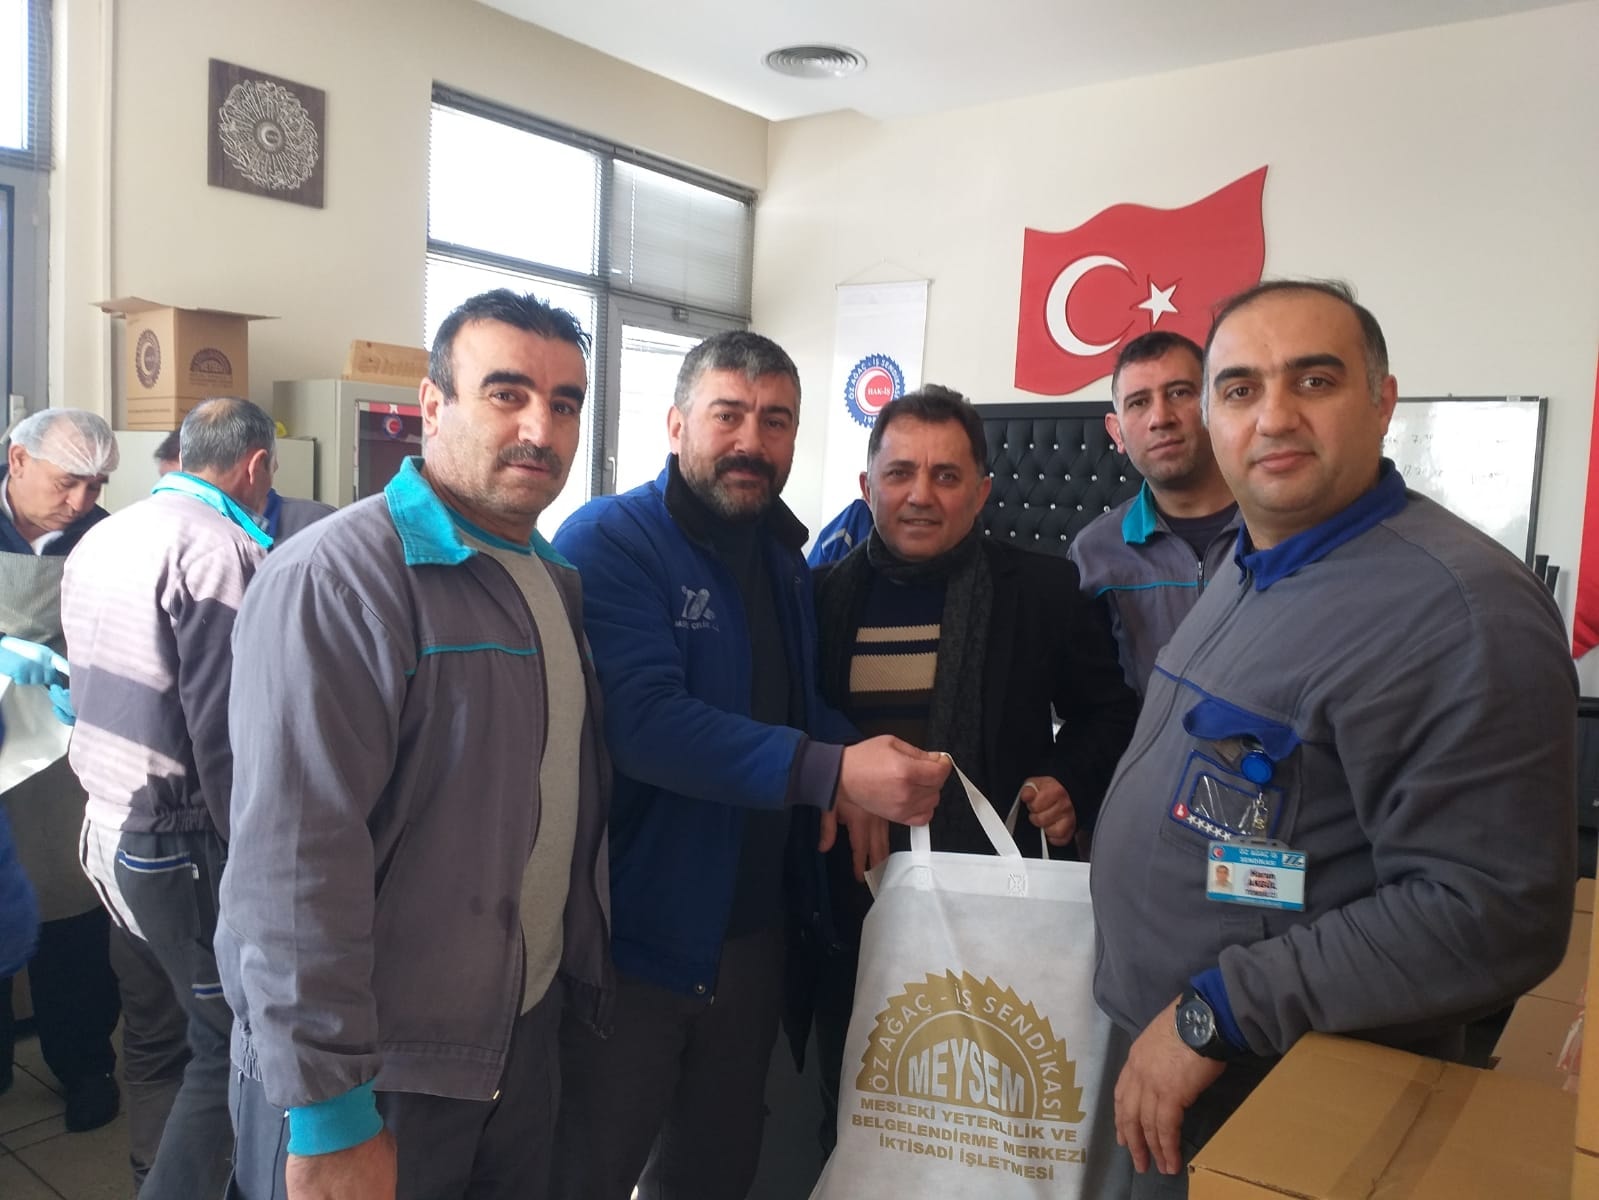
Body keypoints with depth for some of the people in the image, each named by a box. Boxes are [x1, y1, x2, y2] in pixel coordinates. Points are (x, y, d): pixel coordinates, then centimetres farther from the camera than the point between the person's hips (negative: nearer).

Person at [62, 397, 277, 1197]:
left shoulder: (101, 539, 9)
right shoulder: (222, 552, -18)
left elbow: (104, 690, 16)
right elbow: (229, 736, -22)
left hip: (106, 828, 9)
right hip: (182, 845, -9)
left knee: (165, 1021, 22)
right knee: (228, 1050, 4)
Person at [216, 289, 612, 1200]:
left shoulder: (559, 585, 8)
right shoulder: (335, 578, -18)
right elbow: (296, 860, -23)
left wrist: (590, 978, 12)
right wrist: (327, 1117, -21)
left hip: (531, 1039, 8)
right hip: (378, 1077, -7)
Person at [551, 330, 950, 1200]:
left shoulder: (782, 556, 8)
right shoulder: (609, 541, -15)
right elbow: (644, 720, -28)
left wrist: (852, 768, -6)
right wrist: (831, 772, -33)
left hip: (753, 934, 7)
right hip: (630, 935, -6)